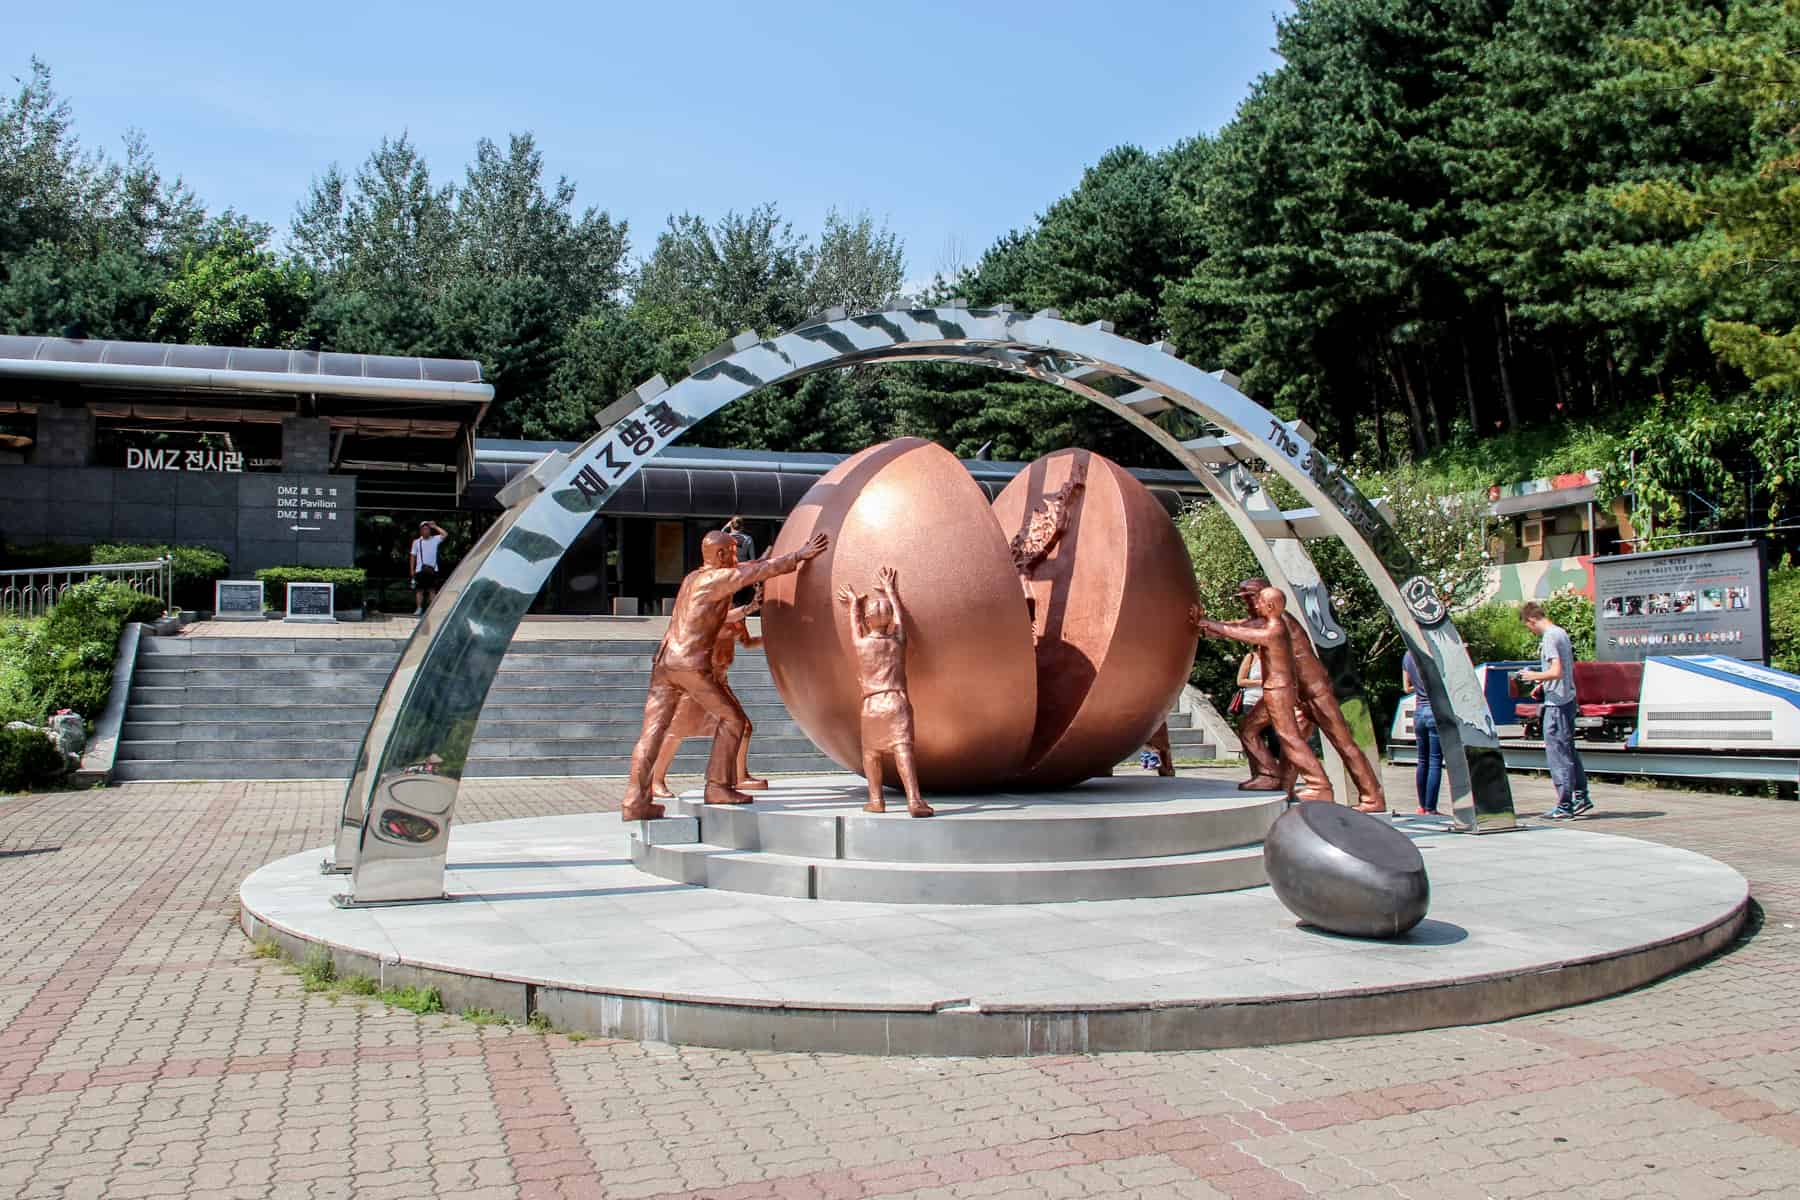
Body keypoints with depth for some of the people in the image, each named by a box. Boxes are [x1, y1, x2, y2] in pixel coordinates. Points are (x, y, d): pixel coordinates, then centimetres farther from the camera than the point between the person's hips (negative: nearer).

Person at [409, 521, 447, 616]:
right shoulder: (416, 542, 7)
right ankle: (419, 609, 4)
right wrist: (412, 570, 3)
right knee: (419, 590, 1)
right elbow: (412, 556, 9)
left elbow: (445, 535, -10)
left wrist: (435, 526, -5)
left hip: (432, 570, 0)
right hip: (420, 570, 1)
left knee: (432, 590, 0)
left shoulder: (435, 539, 6)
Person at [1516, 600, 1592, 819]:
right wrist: (1542, 684, 20)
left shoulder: (1549, 637, -17)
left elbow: (1556, 671, -25)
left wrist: (1535, 676, -9)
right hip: (1568, 698, 10)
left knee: (1557, 753, -4)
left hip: (1556, 703, -10)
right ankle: (1581, 797, 22)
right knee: (1568, 750, 17)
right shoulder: (1561, 632, 13)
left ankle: (1564, 806, -1)